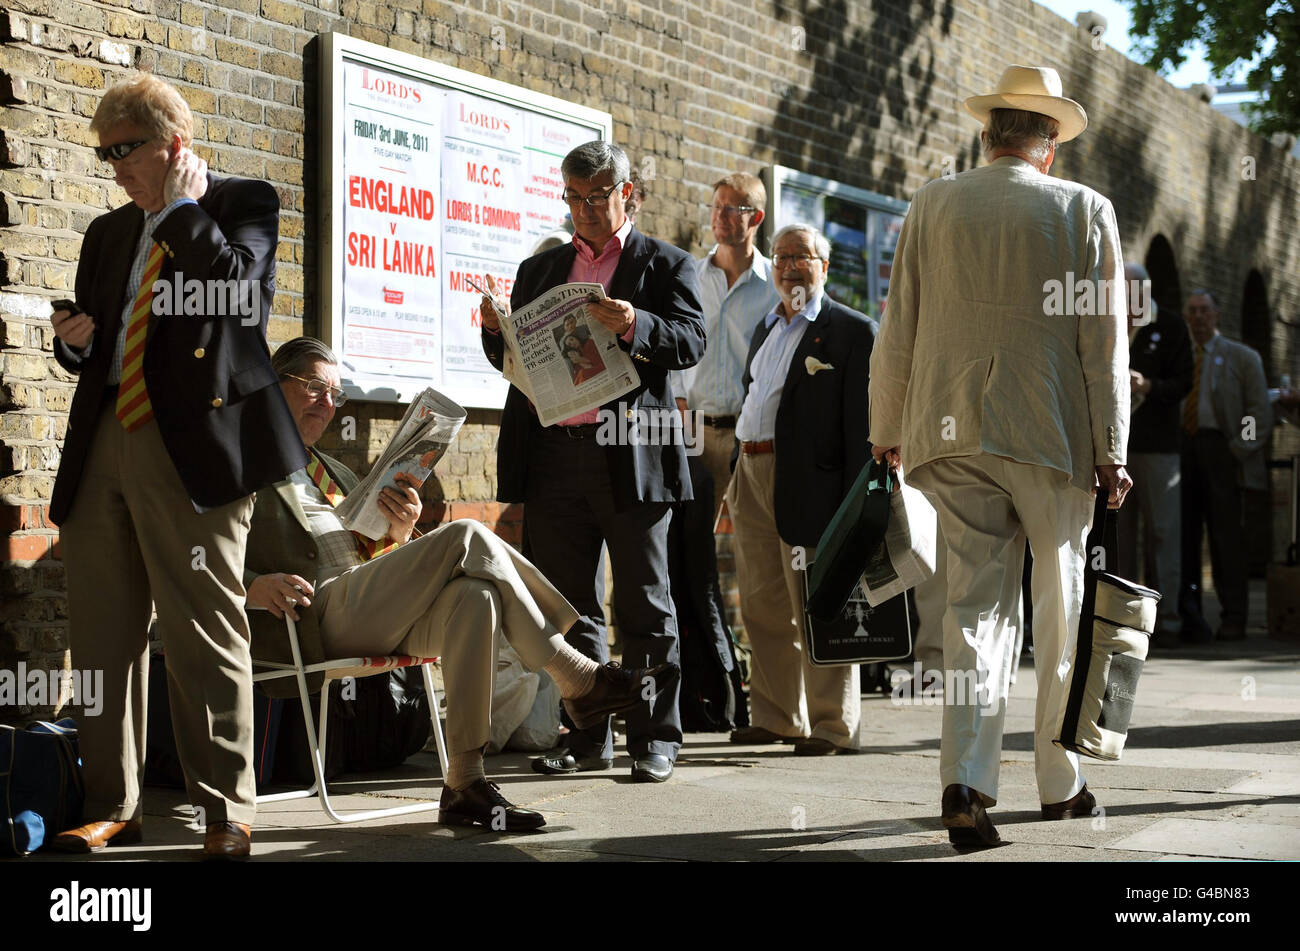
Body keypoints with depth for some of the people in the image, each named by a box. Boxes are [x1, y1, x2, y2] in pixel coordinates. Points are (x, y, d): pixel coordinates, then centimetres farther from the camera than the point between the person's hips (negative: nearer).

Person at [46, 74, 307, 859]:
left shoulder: (244, 203, 6)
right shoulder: (109, 233, 23)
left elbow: (232, 286, -14)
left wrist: (186, 205, -4)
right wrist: (75, 342, 5)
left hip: (194, 441, -6)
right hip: (104, 440, 6)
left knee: (205, 632, -6)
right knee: (103, 636, 5)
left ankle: (226, 813, 0)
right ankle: (112, 807, 13)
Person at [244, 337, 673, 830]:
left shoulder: (336, 474, 31)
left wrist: (399, 532, 2)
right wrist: (254, 586, -24)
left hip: (380, 614, 7)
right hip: (322, 611, -7)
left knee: (474, 595, -27)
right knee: (466, 537, -23)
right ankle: (580, 681, -19)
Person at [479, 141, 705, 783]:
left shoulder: (665, 265, 7)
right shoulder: (540, 270, 20)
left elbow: (690, 343, -7)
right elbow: (514, 361, 18)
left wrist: (635, 325, -26)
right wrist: (497, 330, -4)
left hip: (630, 456, -4)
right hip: (554, 456, 4)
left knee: (643, 605, 1)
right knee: (569, 607, 7)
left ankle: (655, 737, 8)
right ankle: (587, 736, 14)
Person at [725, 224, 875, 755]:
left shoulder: (853, 331, -4)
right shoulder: (766, 329, 20)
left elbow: (863, 425, -10)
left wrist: (856, 505, -16)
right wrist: (739, 481, 16)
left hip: (809, 484, -8)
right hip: (753, 476, 8)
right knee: (762, 607, 12)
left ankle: (832, 726, 4)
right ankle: (776, 717, 22)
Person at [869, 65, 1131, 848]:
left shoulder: (934, 204, 4)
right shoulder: (1085, 211, -1)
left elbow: (899, 331, 6)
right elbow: (1103, 342, -4)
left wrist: (886, 429, 16)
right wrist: (1111, 451, 1)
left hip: (955, 431, 2)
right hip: (1053, 434, -2)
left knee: (978, 602, 6)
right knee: (1062, 607, 10)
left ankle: (967, 777, -9)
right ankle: (1060, 783, 19)